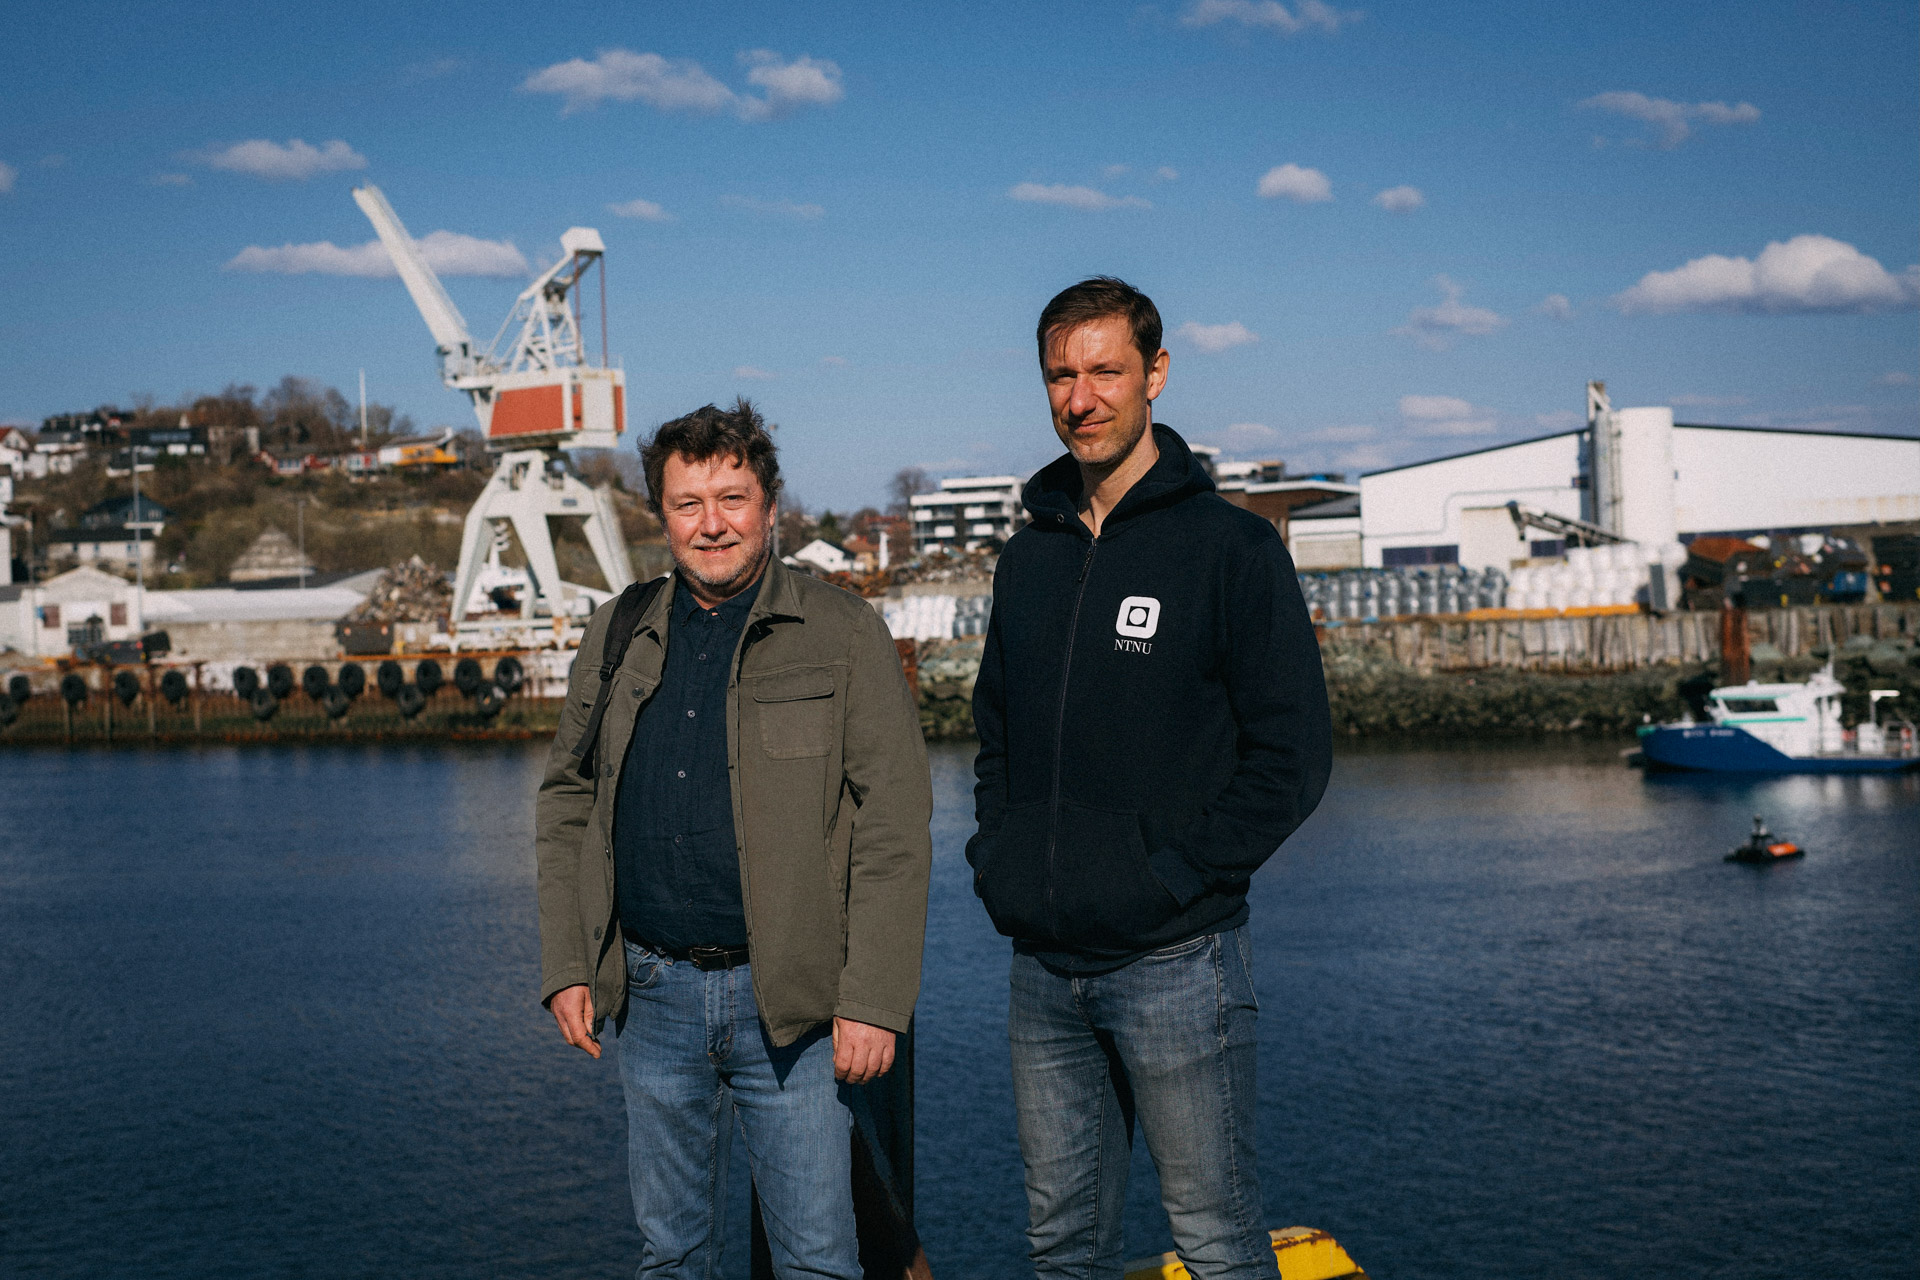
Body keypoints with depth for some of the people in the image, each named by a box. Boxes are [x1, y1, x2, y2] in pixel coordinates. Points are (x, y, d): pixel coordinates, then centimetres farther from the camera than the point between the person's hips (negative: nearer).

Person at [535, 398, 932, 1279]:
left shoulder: (843, 635, -4)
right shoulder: (617, 637, 9)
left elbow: (895, 827, -7)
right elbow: (565, 803, 15)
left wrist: (873, 1001, -13)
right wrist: (566, 967, 5)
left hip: (791, 1001, -4)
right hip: (654, 994, 4)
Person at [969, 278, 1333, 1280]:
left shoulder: (1231, 548, -6)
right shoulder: (1028, 557, 12)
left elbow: (1292, 756, -9)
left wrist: (1172, 871, -15)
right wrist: (995, 854, 8)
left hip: (1175, 961, -6)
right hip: (1041, 964, 6)